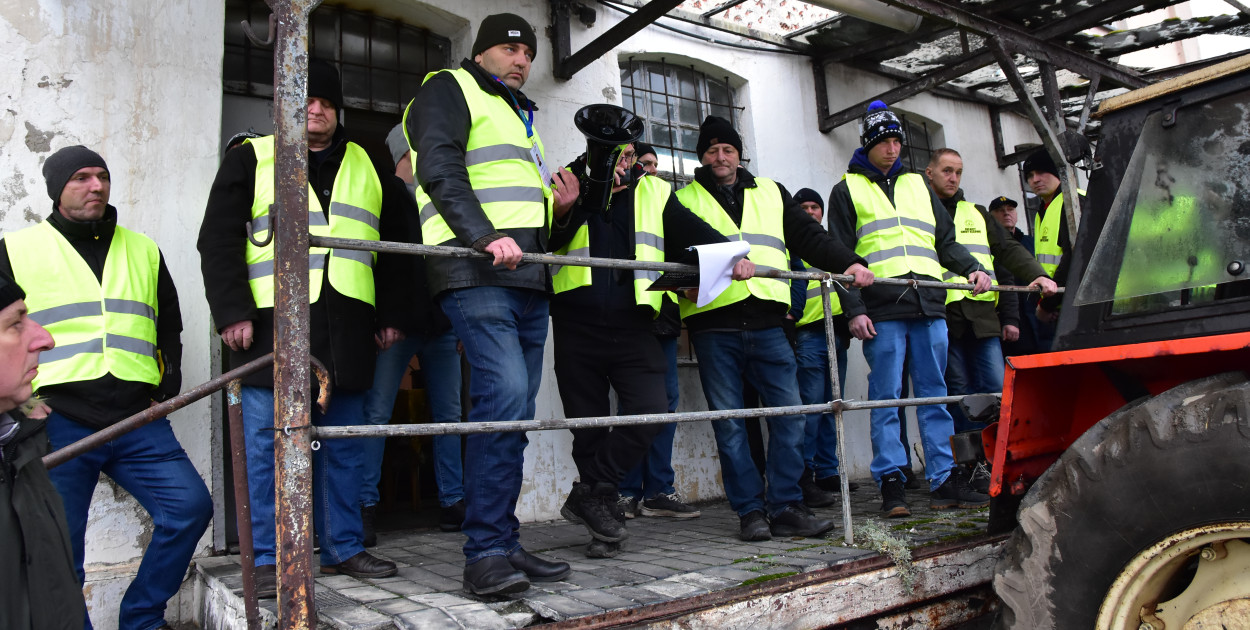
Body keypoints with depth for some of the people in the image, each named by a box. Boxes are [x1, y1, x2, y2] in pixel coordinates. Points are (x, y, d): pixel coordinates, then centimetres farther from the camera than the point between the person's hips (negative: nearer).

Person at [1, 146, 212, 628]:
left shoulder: (144, 252, 17)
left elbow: (169, 330, 22)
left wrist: (165, 391, 10)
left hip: (137, 420, 2)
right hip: (57, 423, -2)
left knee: (191, 506, -10)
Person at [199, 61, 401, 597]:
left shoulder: (367, 167, 19)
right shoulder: (252, 157, 9)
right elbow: (218, 239, 2)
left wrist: (391, 315, 11)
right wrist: (232, 312, -9)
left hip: (346, 329, 3)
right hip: (271, 325, -3)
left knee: (344, 445, 8)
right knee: (268, 444, -1)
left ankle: (343, 548, 19)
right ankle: (269, 560, 9)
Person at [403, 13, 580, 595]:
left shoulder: (520, 116, 34)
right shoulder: (449, 89, 9)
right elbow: (440, 171, -10)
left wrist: (557, 205, 15)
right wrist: (486, 235, -23)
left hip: (526, 277, 9)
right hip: (476, 273, -8)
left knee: (514, 411, 4)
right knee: (504, 392, -21)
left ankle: (504, 545, 9)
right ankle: (485, 554, -16)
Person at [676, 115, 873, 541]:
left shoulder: (771, 192, 23)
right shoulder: (685, 200, 14)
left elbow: (809, 237, 18)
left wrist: (848, 262, 5)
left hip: (766, 322, 2)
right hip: (714, 325, -2)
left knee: (789, 414, -2)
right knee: (729, 423, 0)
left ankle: (785, 507, 8)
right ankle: (750, 511, 9)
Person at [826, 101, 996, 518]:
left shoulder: (918, 185, 23)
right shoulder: (847, 190, 9)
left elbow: (945, 240, 23)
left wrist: (971, 269, 4)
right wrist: (854, 310, -9)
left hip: (929, 305, 4)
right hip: (882, 309, -4)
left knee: (935, 394, 6)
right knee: (886, 398, -3)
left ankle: (944, 480, 11)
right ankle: (891, 484, 3)